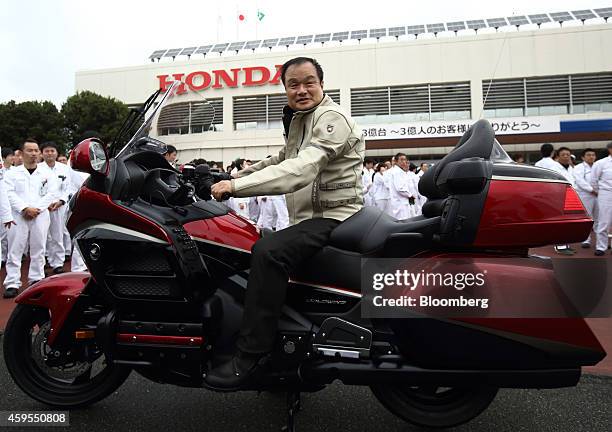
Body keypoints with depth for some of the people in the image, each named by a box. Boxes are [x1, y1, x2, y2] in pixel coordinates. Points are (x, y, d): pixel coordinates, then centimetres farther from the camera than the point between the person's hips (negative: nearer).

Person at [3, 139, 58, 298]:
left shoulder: (47, 173, 10)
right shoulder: (12, 173, 8)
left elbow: (52, 194, 2)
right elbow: (9, 194, -1)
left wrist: (36, 208, -8)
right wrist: (25, 208, -14)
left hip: (41, 216, 1)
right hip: (18, 216, -1)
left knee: (38, 249, 6)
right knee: (15, 250, -2)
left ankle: (36, 279, 15)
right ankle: (12, 283, 1)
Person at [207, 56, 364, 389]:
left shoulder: (332, 118, -13)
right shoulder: (297, 120, 18)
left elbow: (301, 170, -28)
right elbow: (281, 160, 29)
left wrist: (236, 186, -32)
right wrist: (233, 176, 17)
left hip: (334, 218, -11)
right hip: (306, 219, 11)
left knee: (269, 252, -32)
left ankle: (250, 355, -23)